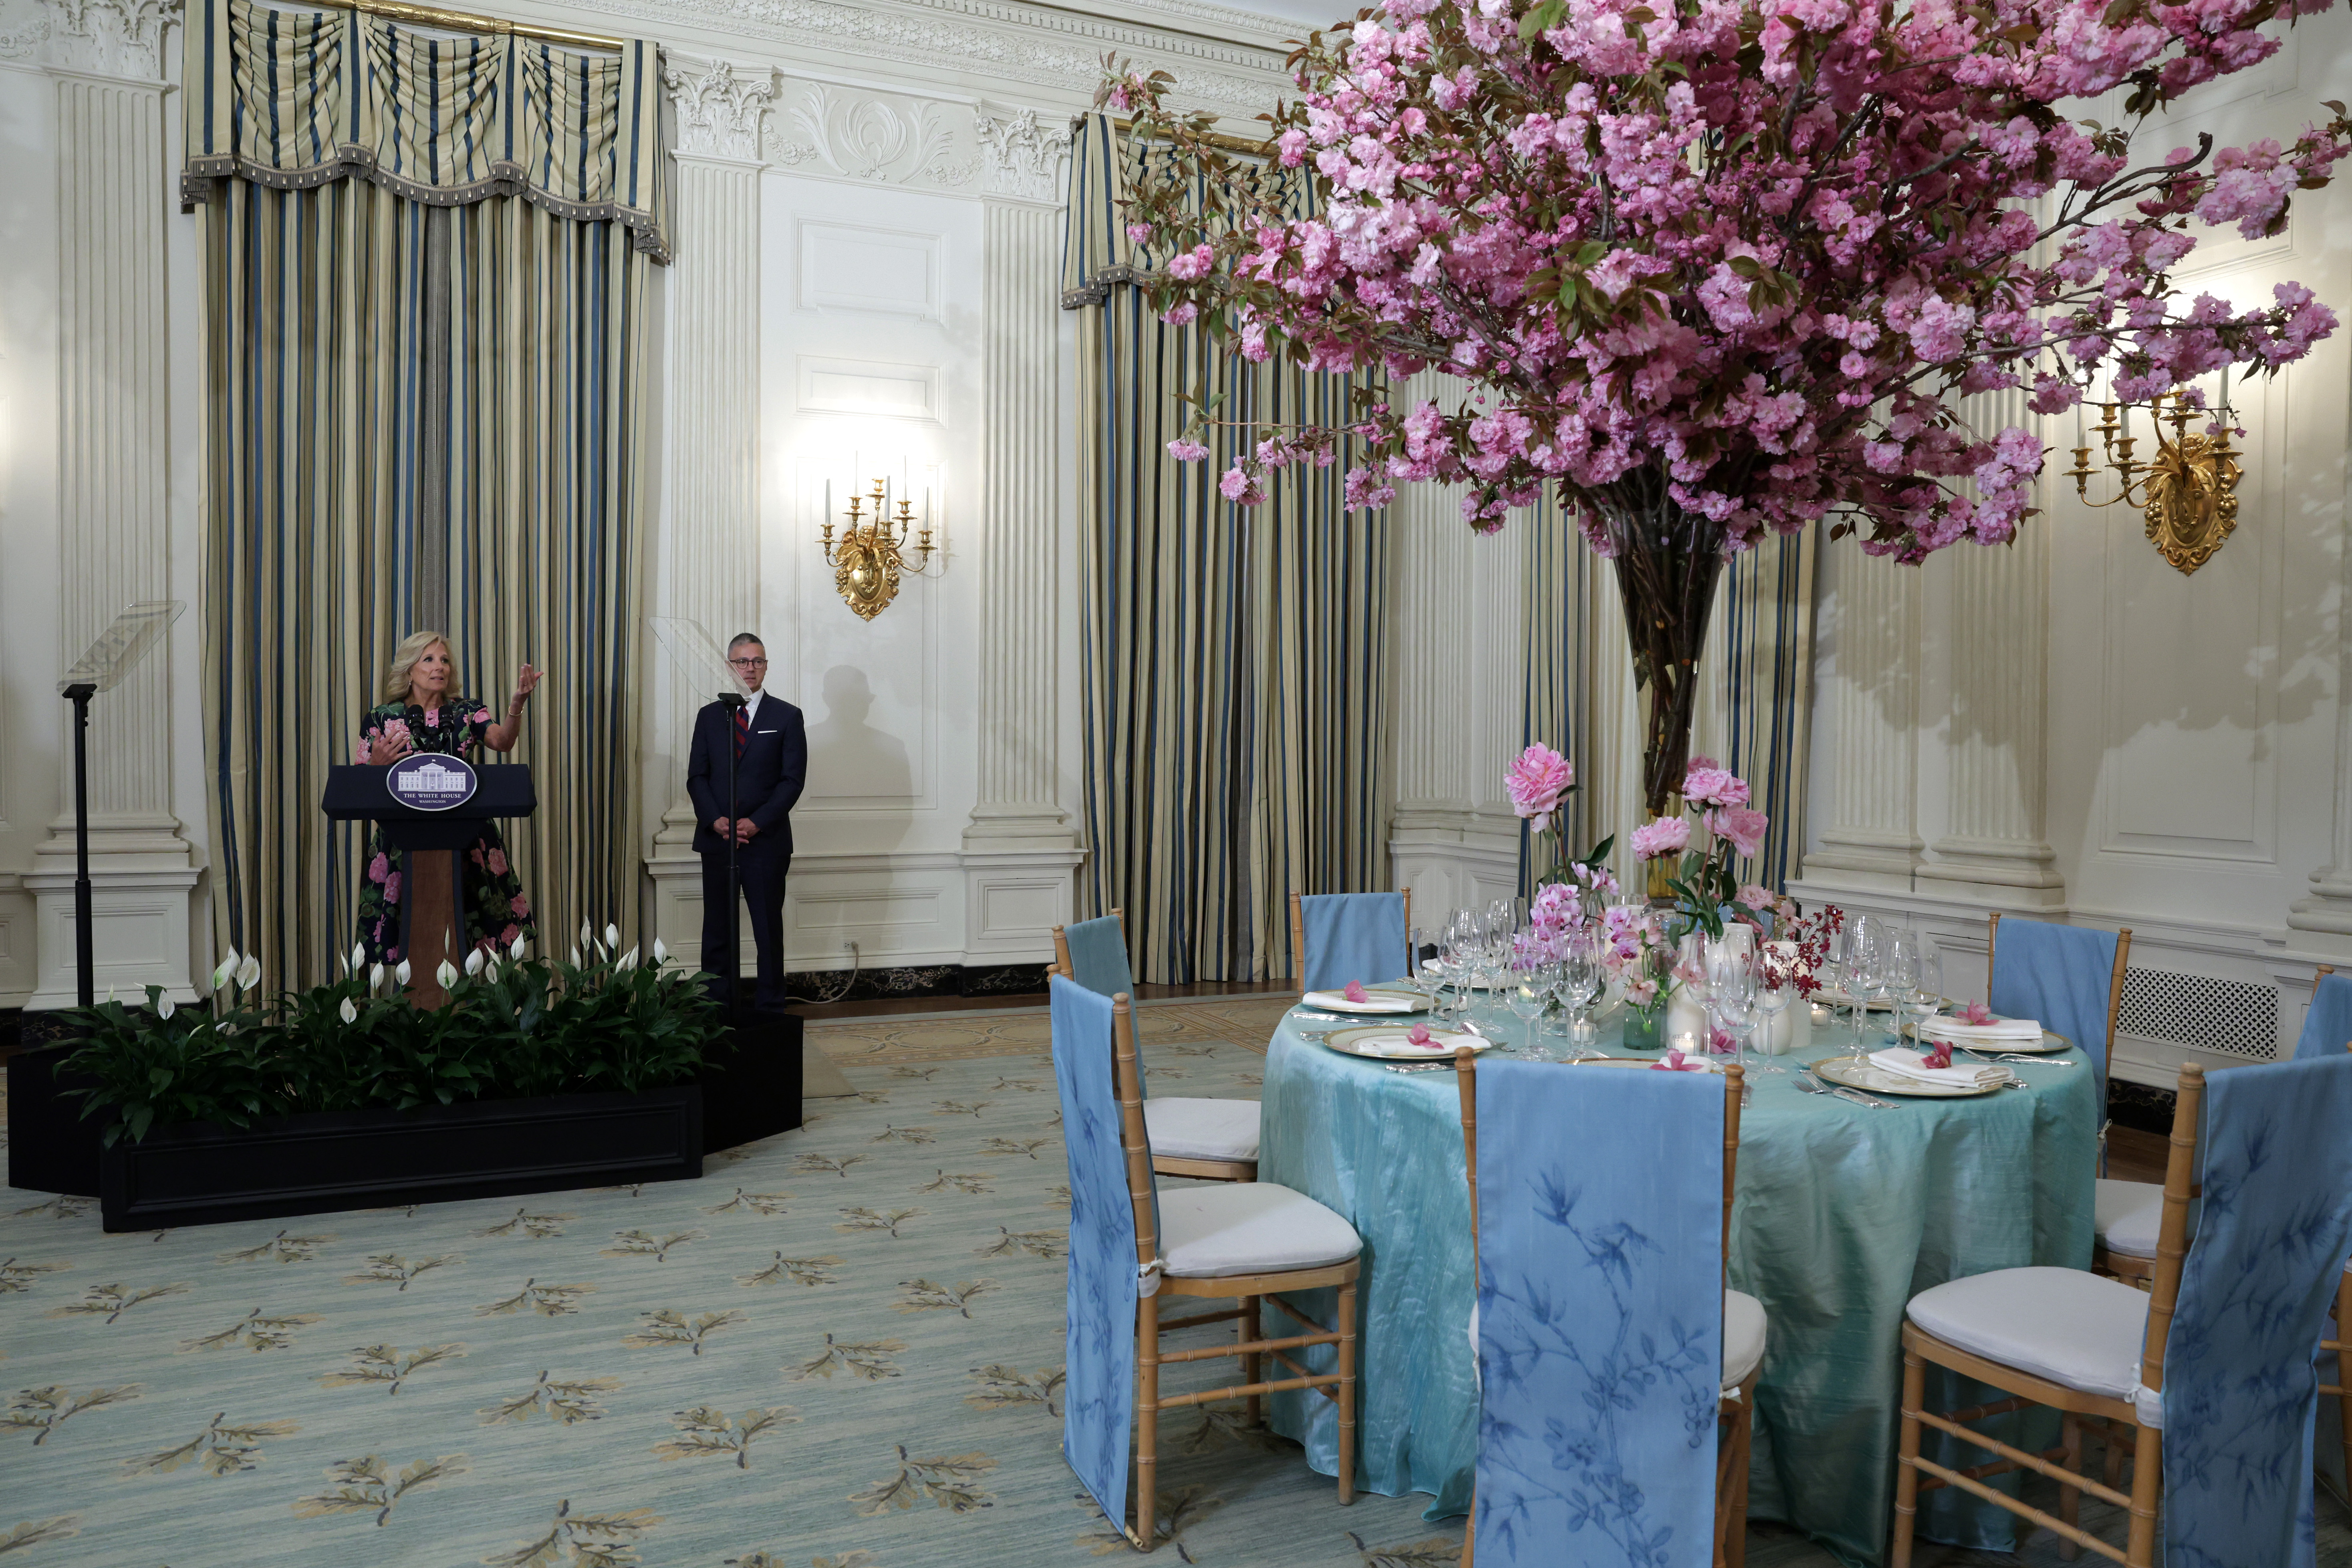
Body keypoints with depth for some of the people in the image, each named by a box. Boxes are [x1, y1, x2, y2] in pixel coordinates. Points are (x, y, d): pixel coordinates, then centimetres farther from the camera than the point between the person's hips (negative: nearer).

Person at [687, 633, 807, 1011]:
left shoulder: (787, 717, 2)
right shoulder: (709, 715, 11)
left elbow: (793, 780, -4)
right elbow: (697, 776, 7)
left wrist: (756, 823, -14)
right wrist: (715, 820, -9)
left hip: (766, 841, -2)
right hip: (716, 839, 3)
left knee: (768, 929, 3)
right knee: (717, 930, 6)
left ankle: (769, 1007, 10)